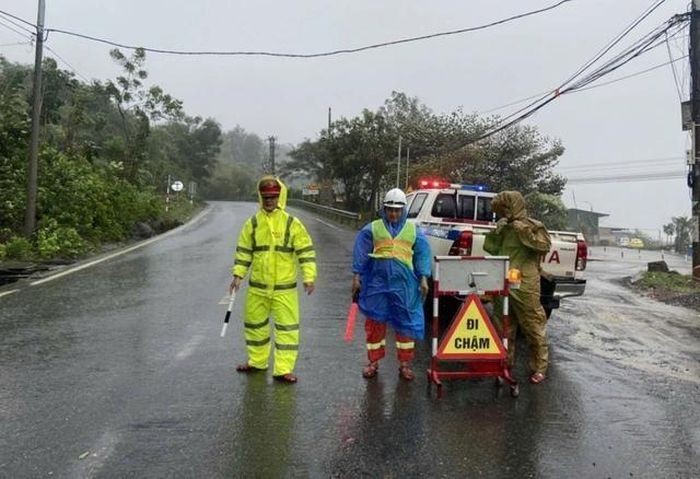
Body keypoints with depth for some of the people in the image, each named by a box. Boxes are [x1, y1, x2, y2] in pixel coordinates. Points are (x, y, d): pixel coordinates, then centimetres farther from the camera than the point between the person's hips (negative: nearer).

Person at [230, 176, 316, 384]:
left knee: (287, 327, -3)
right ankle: (257, 361, 34)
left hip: (284, 287, -3)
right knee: (254, 323, 15)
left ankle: (284, 368, 7)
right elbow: (243, 251, 9)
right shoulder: (252, 223, 3)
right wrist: (238, 275, 3)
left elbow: (306, 252, -4)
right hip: (257, 286, 3)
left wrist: (309, 277, -11)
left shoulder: (292, 223, -5)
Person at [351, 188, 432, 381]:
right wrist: (356, 276, 1)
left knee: (405, 322, 4)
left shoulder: (413, 230, 10)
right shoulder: (373, 228, 6)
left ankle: (405, 363, 16)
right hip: (377, 281, 0)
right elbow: (360, 253, 5)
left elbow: (422, 254, 8)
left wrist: (423, 278, 0)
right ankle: (373, 362, 18)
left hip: (404, 283, 1)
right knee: (375, 321, 5)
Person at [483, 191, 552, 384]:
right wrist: (497, 232, -3)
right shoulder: (504, 228, 16)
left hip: (525, 287, -6)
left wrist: (523, 230, -18)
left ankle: (539, 368, 7)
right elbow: (490, 248, 12)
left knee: (534, 327, -1)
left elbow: (545, 245, -16)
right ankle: (505, 362, 26)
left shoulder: (532, 226, -2)